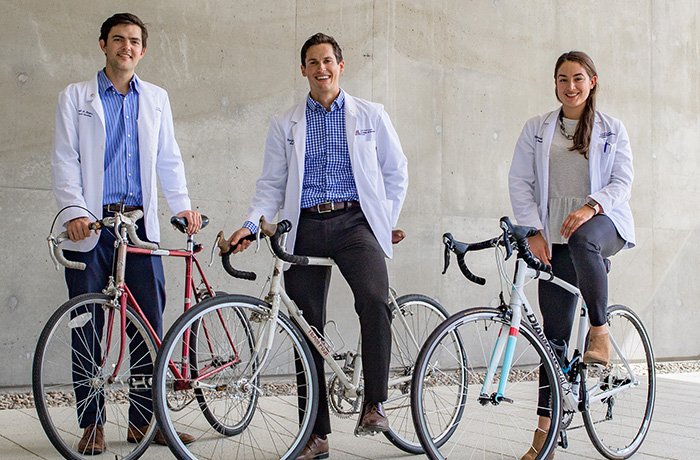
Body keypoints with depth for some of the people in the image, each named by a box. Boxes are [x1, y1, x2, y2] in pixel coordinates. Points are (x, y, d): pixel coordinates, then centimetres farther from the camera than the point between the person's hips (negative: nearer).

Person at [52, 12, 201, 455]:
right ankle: (92, 423, 11)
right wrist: (74, 211, -14)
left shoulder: (156, 98, 16)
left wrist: (183, 205, -1)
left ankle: (143, 420, 11)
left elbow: (169, 158, 14)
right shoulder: (76, 97, 7)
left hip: (140, 224, 2)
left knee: (150, 322, 0)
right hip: (90, 227, -2)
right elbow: (65, 160, 0)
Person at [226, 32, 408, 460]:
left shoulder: (371, 115, 10)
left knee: (375, 300, -30)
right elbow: (272, 183, 9)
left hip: (354, 222, -2)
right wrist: (252, 223, -6)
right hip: (305, 228, 2)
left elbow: (396, 172, 15)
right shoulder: (285, 124, 12)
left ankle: (375, 402, -13)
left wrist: (388, 221, 8)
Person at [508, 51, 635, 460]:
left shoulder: (612, 130, 10)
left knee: (583, 239, -40)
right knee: (555, 333, -3)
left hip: (602, 223, -1)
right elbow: (519, 182, 4)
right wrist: (534, 232, -7)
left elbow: (623, 182, 2)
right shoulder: (537, 129, 10)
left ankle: (601, 332, -21)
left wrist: (591, 206, -18)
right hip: (555, 236, 1)